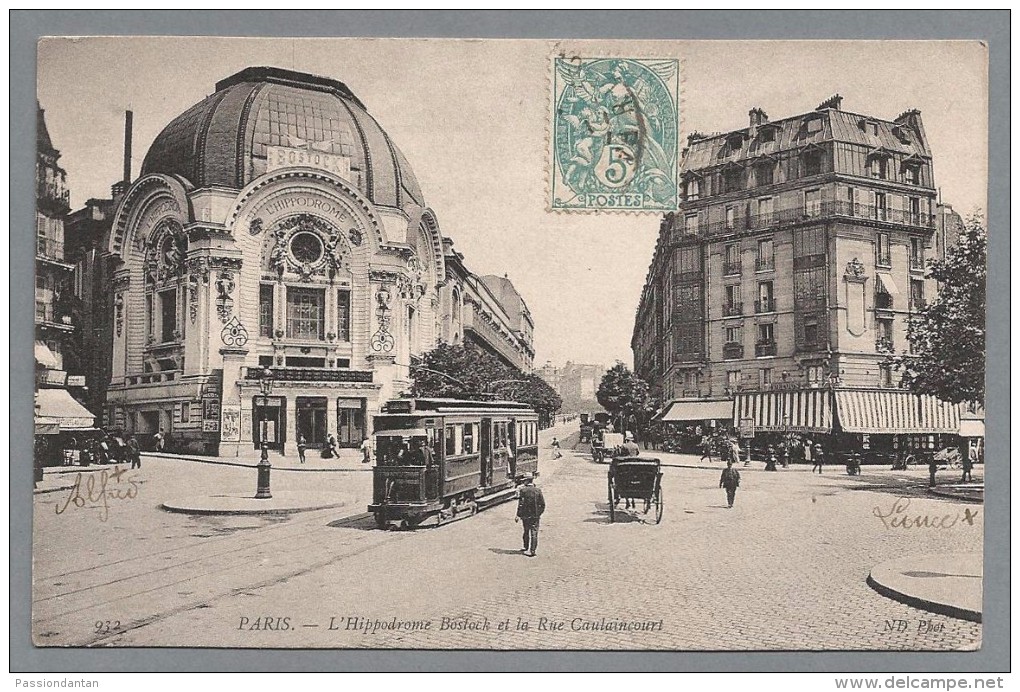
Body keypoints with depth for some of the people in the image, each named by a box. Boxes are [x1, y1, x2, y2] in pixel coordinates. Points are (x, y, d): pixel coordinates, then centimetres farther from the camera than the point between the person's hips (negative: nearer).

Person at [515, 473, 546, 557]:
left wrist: (518, 515, -8)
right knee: (534, 533, 3)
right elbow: (543, 504, 2)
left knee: (526, 532, 14)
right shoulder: (538, 490, 0)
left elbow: (521, 504, -12)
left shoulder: (523, 490, -9)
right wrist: (539, 513, 14)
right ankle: (533, 550, -2)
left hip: (526, 515, -2)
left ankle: (527, 548, 26)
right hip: (536, 516, 2)